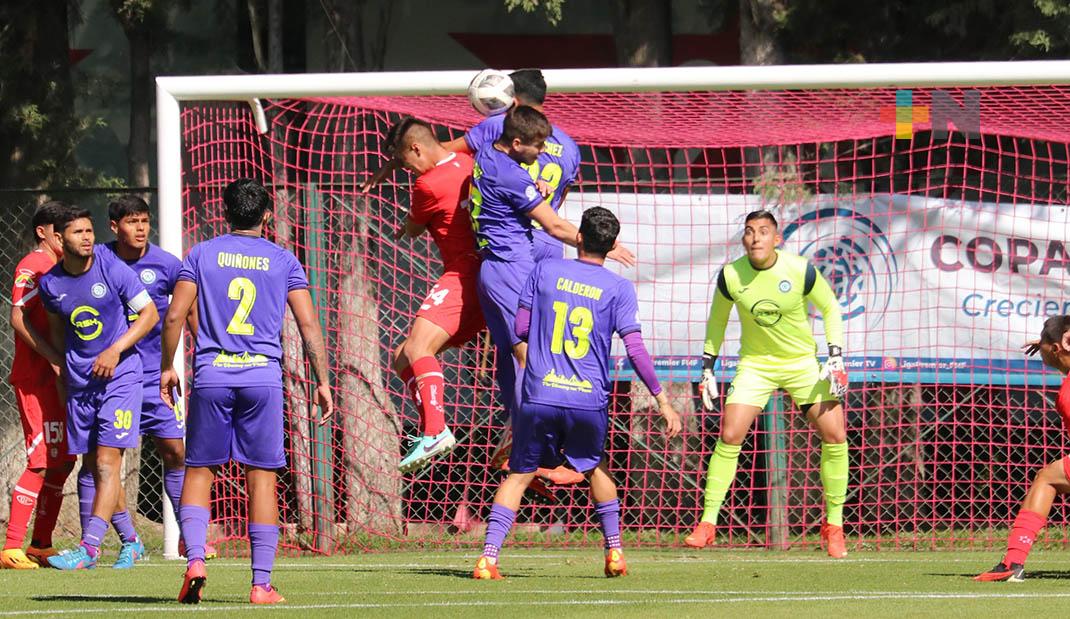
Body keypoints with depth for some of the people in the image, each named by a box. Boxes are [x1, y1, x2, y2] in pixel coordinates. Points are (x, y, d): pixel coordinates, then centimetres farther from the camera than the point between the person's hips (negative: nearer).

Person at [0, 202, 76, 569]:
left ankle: (41, 546, 17)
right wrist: (55, 357, -25)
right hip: (35, 378, -9)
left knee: (63, 461, 11)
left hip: (59, 377, 9)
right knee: (42, 463, -13)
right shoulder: (33, 266, -9)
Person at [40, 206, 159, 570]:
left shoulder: (112, 270, -9)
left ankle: (89, 548, -23)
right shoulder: (50, 284, 2)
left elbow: (150, 313, -4)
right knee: (91, 465, 8)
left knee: (107, 462, -15)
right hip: (79, 382, 5)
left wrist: (115, 350, -13)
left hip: (120, 375, -5)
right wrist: (62, 367, 15)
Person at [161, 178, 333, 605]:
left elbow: (175, 315, 1)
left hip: (210, 376, 0)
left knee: (199, 471, 9)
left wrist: (167, 368, 12)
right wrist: (322, 382, 7)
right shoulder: (283, 260, 7)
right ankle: (262, 583, -2)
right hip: (263, 377, 0)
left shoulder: (201, 255, 7)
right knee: (262, 477, 2)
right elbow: (308, 324, 2)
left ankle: (195, 559, -11)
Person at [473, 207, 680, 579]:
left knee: (519, 475, 8)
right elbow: (636, 350, -6)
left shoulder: (546, 270, 4)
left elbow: (521, 329, 7)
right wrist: (662, 401, -1)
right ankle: (614, 550, 23)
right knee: (594, 468, 26)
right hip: (590, 401, 0)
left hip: (540, 396, 0)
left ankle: (489, 556, -7)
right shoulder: (618, 288, 1)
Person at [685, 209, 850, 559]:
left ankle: (834, 525, 6)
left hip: (802, 362, 0)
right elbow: (717, 320, 6)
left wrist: (836, 358, -8)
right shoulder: (730, 276, -12)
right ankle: (707, 524, -5)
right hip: (755, 365, 0)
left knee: (834, 436, -9)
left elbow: (830, 308, 0)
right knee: (729, 437, -14)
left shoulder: (801, 271, -16)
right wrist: (707, 369, 5)